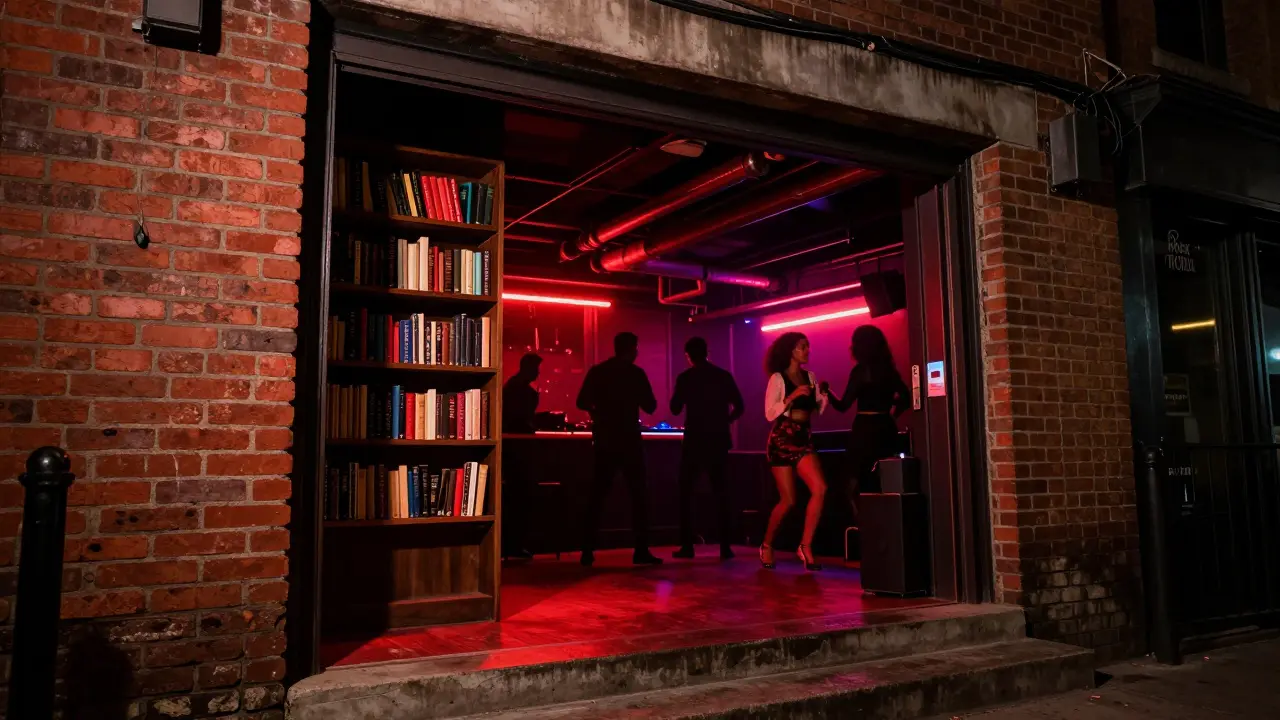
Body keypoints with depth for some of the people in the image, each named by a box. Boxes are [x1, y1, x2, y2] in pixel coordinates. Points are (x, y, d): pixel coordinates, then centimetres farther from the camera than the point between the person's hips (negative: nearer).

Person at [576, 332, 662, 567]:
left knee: (598, 494, 9)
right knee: (638, 495, 3)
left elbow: (582, 402, 6)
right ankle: (641, 550, -1)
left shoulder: (597, 372, 5)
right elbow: (650, 406, -4)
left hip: (604, 440, 4)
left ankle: (588, 550, 6)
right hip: (628, 440, -4)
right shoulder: (636, 373, -5)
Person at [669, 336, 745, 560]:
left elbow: (675, 409, 0)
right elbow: (738, 407, 1)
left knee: (686, 491, 7)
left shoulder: (685, 377, -5)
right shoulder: (724, 376, 2)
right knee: (720, 491, 9)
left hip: (695, 441, -2)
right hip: (718, 441, 2)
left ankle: (687, 546, 2)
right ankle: (725, 546, 5)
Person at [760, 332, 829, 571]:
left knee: (819, 489, -16)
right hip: (782, 439, -5)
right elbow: (769, 414, -10)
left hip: (804, 438, 5)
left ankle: (806, 546, -5)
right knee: (788, 500, -2)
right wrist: (792, 396, -18)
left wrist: (825, 392, -5)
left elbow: (819, 409, 11)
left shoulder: (809, 377, 11)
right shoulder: (778, 378, -4)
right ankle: (767, 545, 21)